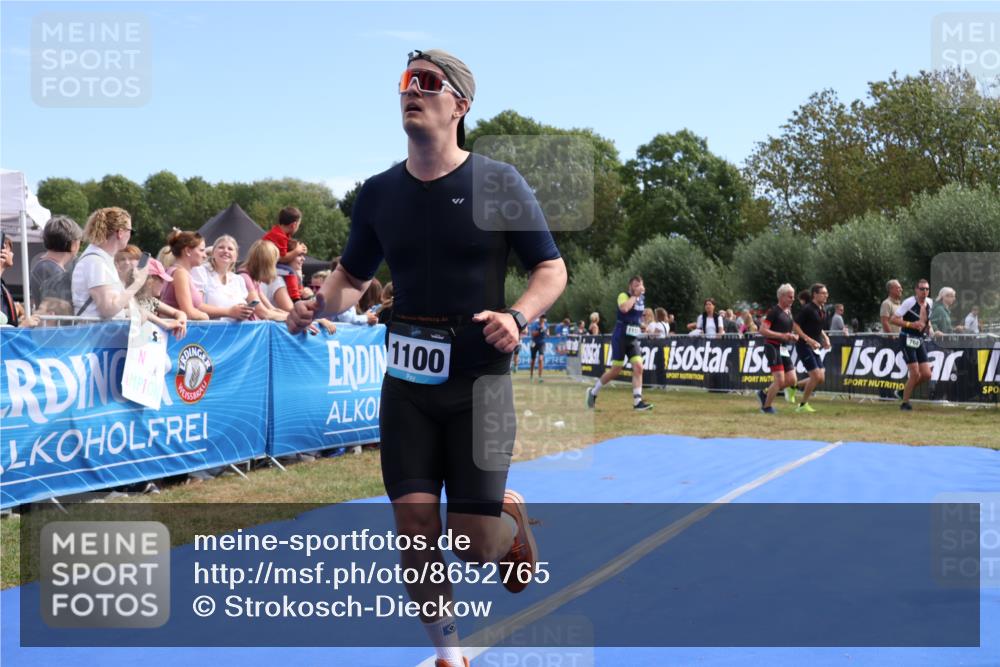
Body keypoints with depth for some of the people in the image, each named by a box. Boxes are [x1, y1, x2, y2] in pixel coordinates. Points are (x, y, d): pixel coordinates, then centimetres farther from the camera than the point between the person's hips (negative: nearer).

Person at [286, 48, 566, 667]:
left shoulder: (498, 181, -5)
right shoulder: (379, 192, 5)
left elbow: (552, 270, -1)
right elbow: (353, 276, 16)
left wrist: (517, 316, -21)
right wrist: (319, 304, -6)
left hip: (479, 379, -3)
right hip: (407, 379, 3)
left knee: (474, 543, -4)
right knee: (415, 526, -2)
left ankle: (511, 515, 34)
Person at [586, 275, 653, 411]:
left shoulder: (642, 298, 10)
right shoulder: (623, 296, -10)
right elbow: (624, 308, -33)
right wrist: (635, 295, -23)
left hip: (633, 339, 6)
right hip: (620, 338, -6)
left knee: (638, 367, -11)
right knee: (615, 371, -2)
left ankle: (637, 401, -11)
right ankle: (593, 392, 18)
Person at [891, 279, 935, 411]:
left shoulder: (930, 303, 8)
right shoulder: (909, 302, -14)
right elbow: (894, 319, -14)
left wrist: (929, 327, 8)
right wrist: (911, 324, -23)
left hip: (919, 340, 7)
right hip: (907, 339, -7)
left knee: (926, 375, 1)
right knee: (915, 373, -12)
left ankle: (906, 391, 23)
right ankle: (905, 403, 3)